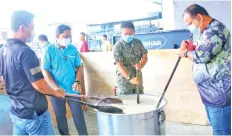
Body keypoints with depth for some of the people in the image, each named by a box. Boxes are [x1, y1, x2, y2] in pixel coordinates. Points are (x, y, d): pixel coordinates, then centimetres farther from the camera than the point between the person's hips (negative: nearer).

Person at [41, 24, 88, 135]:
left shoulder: (73, 49, 0)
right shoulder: (49, 50, -8)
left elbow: (78, 67, 7)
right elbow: (45, 70, -8)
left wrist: (77, 81, -8)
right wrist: (55, 87, -15)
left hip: (73, 89, 2)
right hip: (56, 90, -1)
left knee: (78, 114, 8)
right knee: (60, 115, 14)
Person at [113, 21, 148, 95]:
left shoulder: (138, 42, 2)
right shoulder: (117, 46, -14)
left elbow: (145, 56, 7)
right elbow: (119, 65, -21)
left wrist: (141, 65, -16)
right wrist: (130, 78, -33)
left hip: (137, 78, 5)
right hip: (124, 80, -5)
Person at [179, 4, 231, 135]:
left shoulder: (215, 30, -16)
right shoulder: (208, 31, 17)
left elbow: (200, 56, -25)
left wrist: (185, 52, -6)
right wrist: (192, 49, 7)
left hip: (220, 94, -10)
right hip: (211, 93, 10)